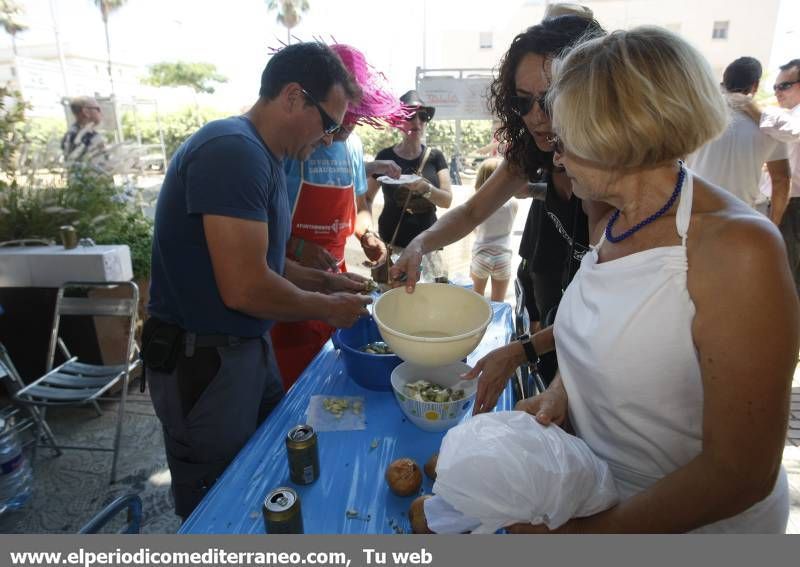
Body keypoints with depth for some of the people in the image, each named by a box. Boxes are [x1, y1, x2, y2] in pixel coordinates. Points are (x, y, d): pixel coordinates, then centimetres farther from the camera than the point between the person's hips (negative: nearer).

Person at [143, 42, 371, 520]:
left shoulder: (263, 157, 8)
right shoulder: (233, 151, -23)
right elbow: (244, 287, -28)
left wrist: (325, 281, 6)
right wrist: (327, 308, -13)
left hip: (250, 348, 9)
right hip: (202, 360, -9)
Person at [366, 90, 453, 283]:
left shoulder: (435, 157, 4)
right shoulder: (385, 157, 1)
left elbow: (447, 200, -1)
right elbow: (367, 198, 7)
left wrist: (425, 188, -20)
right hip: (392, 243, -1)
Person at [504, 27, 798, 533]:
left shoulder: (737, 249, -26)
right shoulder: (608, 224, -5)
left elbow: (740, 474, -24)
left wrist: (586, 531, -20)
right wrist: (557, 394, -8)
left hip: (698, 522, -5)